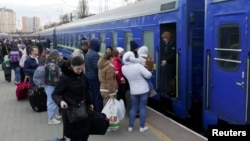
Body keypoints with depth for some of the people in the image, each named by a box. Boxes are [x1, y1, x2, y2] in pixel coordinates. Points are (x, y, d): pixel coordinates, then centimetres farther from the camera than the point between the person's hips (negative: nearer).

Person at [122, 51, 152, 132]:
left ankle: (130, 126, 17)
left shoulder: (123, 68, -9)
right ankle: (142, 127, 12)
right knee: (143, 107, 7)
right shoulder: (138, 65, -21)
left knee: (133, 108, 15)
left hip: (133, 91, 3)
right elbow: (148, 75, -21)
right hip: (144, 90, -3)